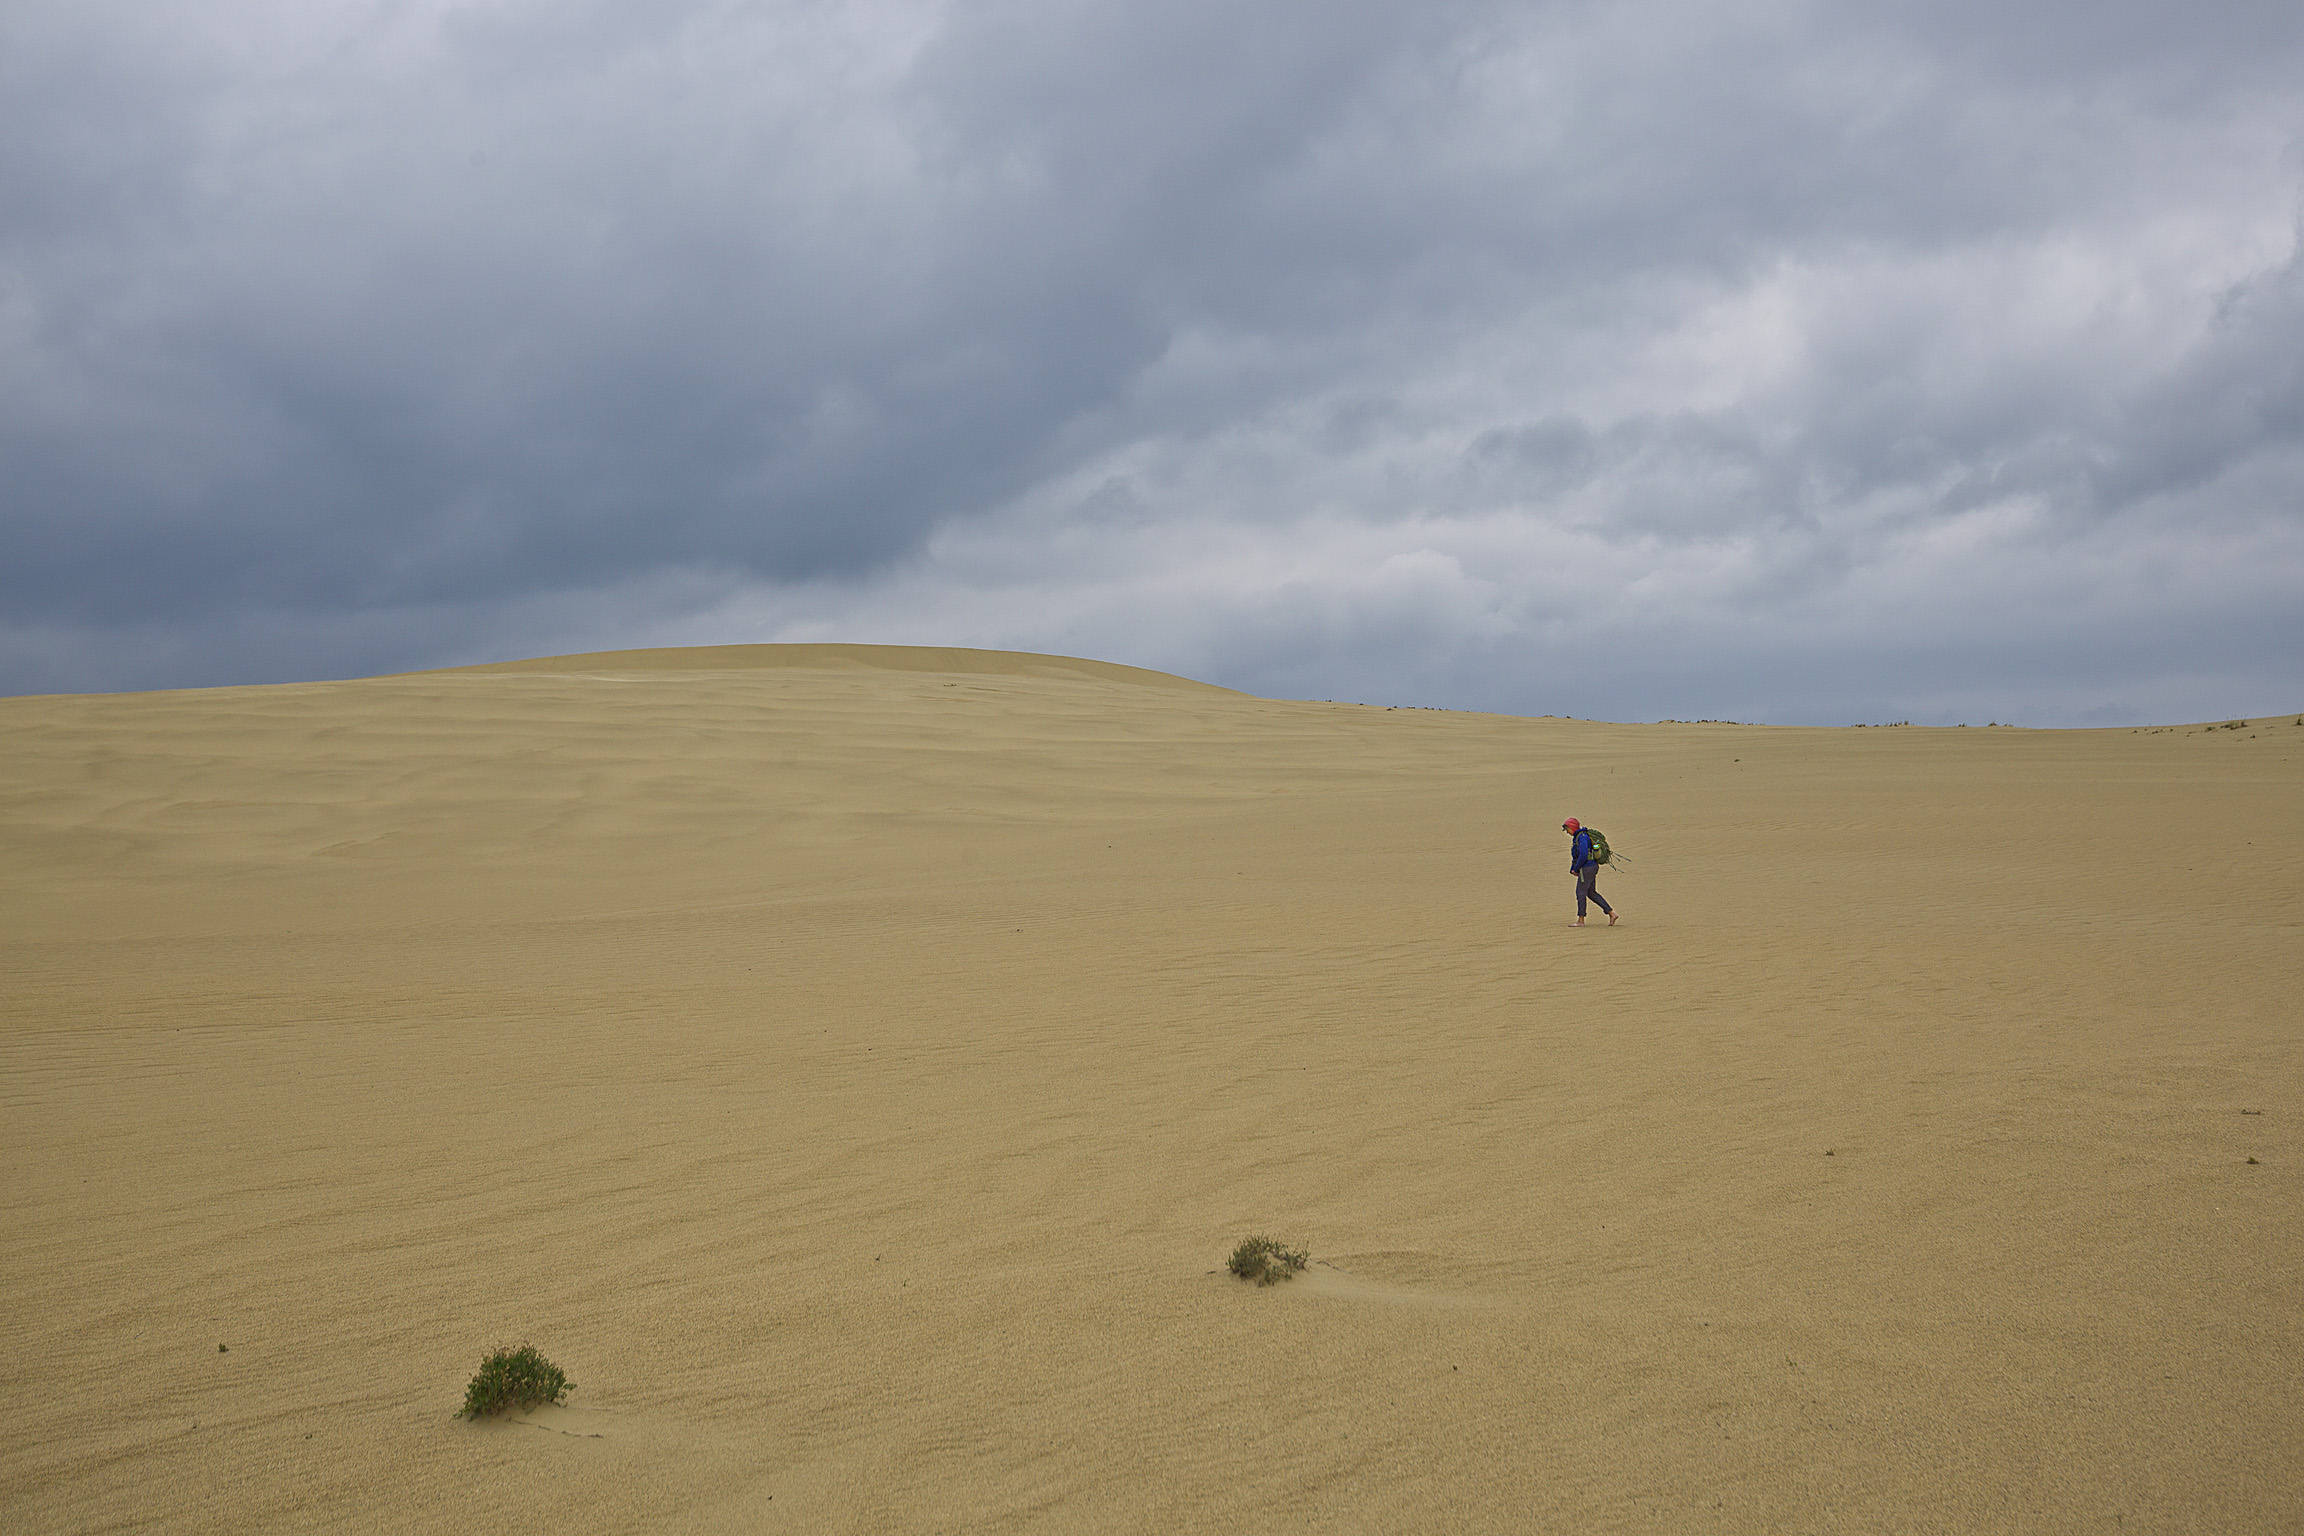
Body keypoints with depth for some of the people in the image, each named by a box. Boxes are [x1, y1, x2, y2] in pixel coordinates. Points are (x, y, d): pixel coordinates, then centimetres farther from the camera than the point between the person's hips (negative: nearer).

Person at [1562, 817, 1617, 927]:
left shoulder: (1582, 837, -16)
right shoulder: (1577, 837, 17)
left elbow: (1583, 855, -26)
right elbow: (1576, 855, 24)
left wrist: (1576, 868, -16)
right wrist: (1572, 869, 14)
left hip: (1586, 868, -10)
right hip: (1592, 867, 10)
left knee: (1580, 893, -4)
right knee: (1591, 893, 14)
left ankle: (1580, 921, 1)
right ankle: (1611, 913, 12)